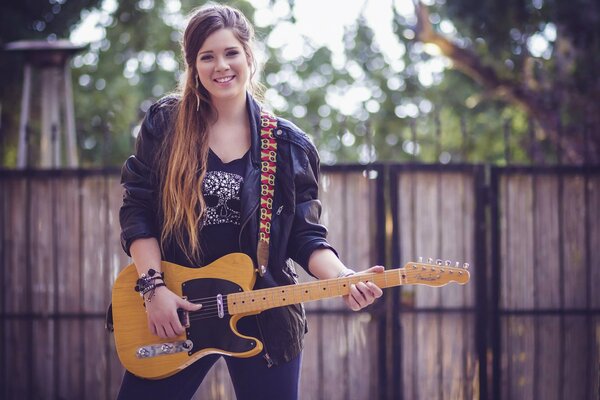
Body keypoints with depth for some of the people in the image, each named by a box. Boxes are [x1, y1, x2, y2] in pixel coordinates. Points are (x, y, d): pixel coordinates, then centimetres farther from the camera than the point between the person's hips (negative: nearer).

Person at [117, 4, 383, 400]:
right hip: (172, 311, 0)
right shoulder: (164, 125, 1)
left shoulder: (289, 145, 3)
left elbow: (305, 236, 2)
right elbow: (137, 211, -1)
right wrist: (155, 287, -13)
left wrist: (344, 278, -17)